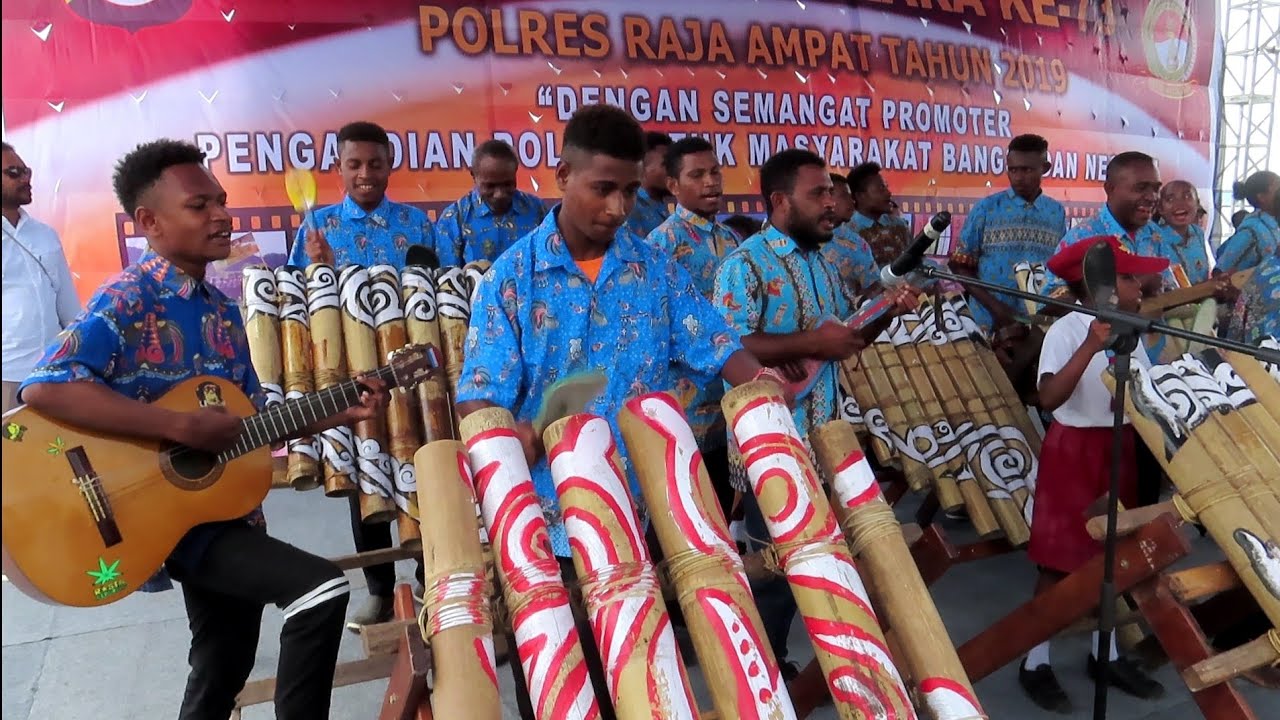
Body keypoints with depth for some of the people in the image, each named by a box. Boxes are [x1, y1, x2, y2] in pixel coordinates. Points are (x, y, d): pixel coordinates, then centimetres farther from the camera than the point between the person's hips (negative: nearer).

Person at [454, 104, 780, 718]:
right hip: (548, 517, -2)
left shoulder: (656, 269, 3)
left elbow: (717, 347, -1)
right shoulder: (513, 274, -5)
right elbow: (477, 395, -11)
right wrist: (507, 434, -33)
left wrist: (759, 384, -23)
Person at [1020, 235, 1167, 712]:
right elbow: (1049, 398, -31)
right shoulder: (1066, 330, -17)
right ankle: (1036, 663, 12)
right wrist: (1090, 347, -37)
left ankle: (1106, 654, 33)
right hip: (1074, 452, -7)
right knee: (1058, 564, 0)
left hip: (1120, 449, 8)